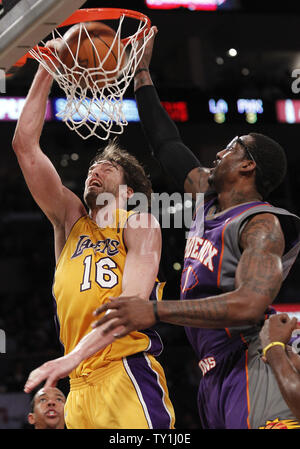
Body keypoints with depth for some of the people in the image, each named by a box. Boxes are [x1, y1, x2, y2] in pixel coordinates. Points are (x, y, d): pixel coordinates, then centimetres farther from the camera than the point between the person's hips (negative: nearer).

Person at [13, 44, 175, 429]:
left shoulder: (138, 224, 7)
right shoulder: (70, 220, 20)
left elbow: (133, 297, -10)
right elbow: (25, 144, 15)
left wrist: (73, 357, -24)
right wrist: (46, 71, 11)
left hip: (128, 373, -5)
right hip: (80, 387, 5)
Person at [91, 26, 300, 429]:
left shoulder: (262, 225, -10)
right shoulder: (207, 196, 17)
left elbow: (250, 305, -26)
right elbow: (166, 143, 29)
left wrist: (155, 312, -28)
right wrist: (141, 73, 30)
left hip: (251, 369, -9)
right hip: (214, 375, 9)